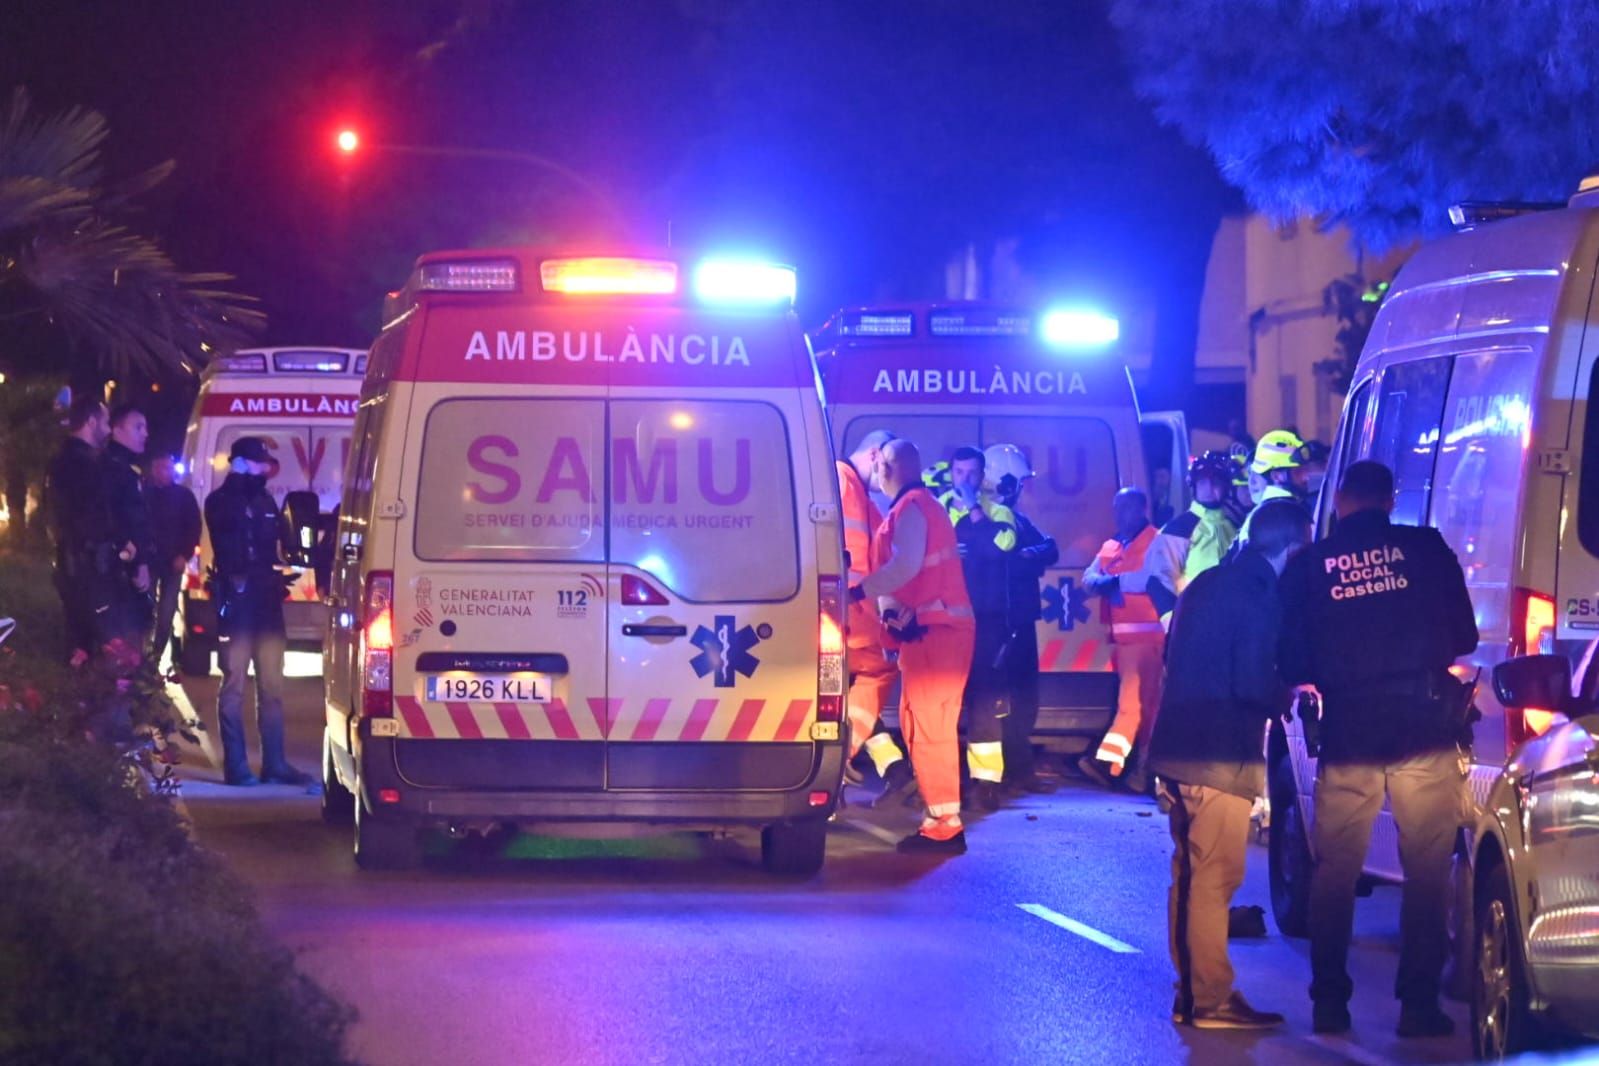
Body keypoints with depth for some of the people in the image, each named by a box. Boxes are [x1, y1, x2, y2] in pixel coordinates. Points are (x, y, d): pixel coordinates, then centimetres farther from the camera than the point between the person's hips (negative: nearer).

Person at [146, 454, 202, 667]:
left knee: (166, 614, -2)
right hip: (147, 560, -1)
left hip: (173, 562, 1)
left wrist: (184, 555, -7)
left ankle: (155, 657, 5)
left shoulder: (184, 495, 6)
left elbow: (194, 527, 4)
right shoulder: (143, 494, 4)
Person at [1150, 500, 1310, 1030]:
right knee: (1214, 878, -4)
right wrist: (1286, 696, 1)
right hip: (1221, 757, -9)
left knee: (1191, 874, 16)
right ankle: (1211, 1001, -1)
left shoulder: (1207, 584, 13)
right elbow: (1255, 686, -21)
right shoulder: (1260, 597, -14)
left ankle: (1193, 991, 23)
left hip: (1178, 747, 9)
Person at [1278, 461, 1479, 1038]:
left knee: (1334, 872, 11)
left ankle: (1329, 1001, 11)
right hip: (1424, 731, -1)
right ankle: (1418, 1003, -1)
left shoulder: (1307, 565, 5)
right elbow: (1464, 636, 8)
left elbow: (1293, 663, 7)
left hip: (1347, 734, 1)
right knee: (1427, 871, 3)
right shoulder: (1425, 548, 2)